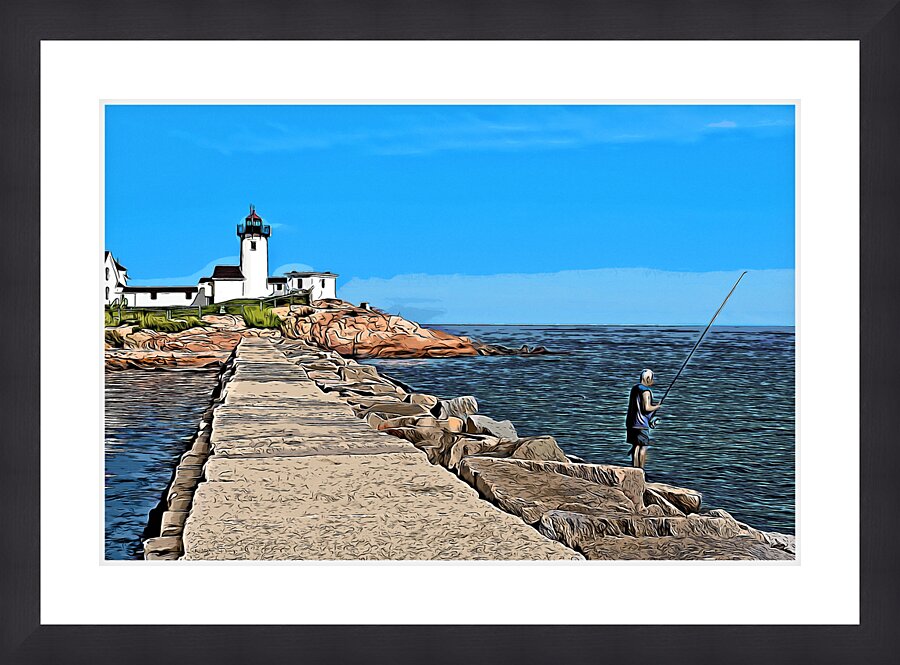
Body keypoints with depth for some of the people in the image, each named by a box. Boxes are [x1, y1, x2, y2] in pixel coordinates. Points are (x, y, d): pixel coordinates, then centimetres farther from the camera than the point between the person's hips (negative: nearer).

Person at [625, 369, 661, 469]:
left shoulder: (635, 388, 14)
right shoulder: (646, 391, -14)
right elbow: (647, 408, -23)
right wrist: (656, 407, -5)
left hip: (631, 422, 8)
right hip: (641, 423, -8)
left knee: (636, 445, 11)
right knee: (643, 446, -1)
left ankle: (634, 468, 11)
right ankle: (641, 469, 0)